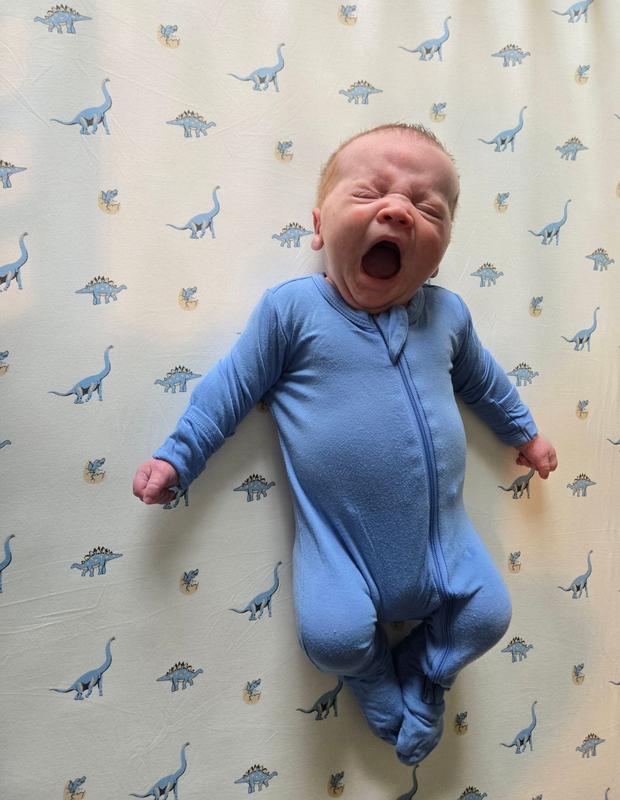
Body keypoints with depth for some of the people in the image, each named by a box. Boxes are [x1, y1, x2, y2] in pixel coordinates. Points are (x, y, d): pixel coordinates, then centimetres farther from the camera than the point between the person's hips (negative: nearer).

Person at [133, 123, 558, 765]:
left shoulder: (446, 314, 2)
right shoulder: (293, 308, -12)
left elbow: (481, 379, 21)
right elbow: (233, 386, -3)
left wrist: (522, 430, 32)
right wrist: (176, 457, -3)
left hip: (440, 530, 5)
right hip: (341, 539, -4)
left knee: (487, 615, 4)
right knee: (333, 636, -18)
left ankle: (421, 679, 36)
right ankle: (377, 681, 21)